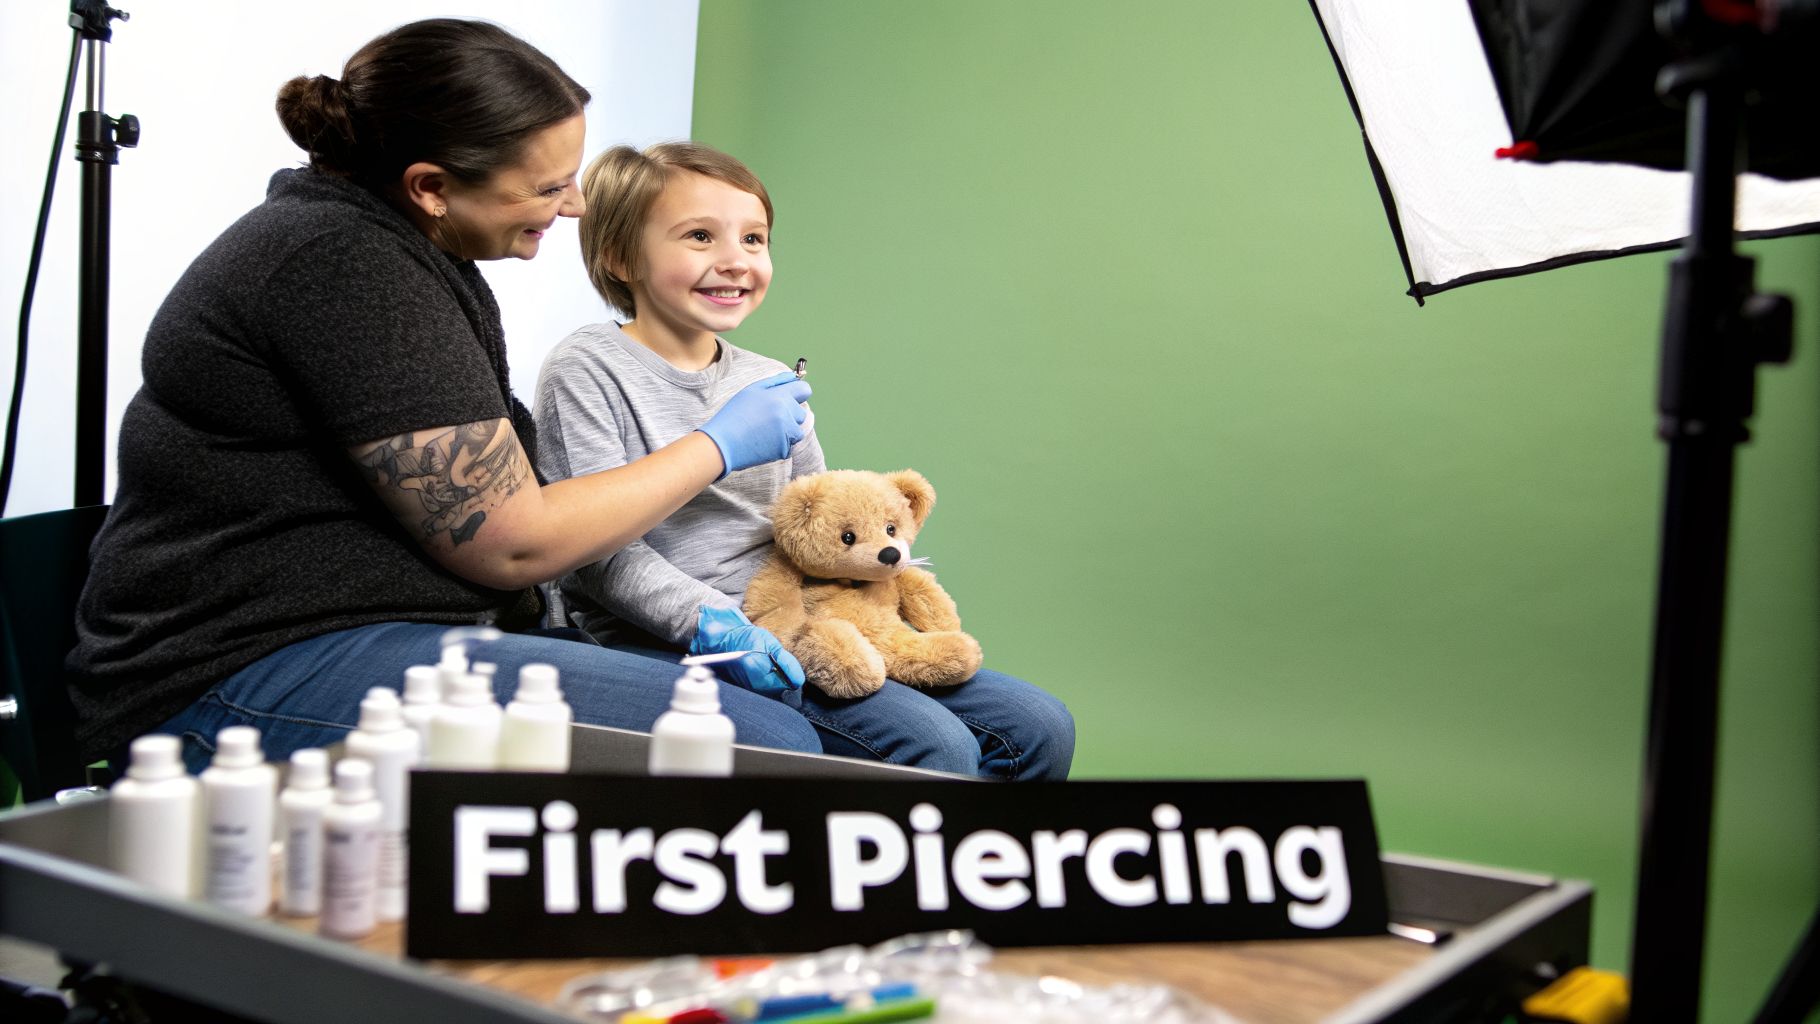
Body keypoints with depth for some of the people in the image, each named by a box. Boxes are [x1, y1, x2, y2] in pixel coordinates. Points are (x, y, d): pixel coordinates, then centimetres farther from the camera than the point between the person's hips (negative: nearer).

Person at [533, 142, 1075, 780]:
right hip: (668, 648, -7)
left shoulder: (773, 386, 15)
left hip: (794, 636, 7)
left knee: (1039, 728, 0)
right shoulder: (587, 372, -5)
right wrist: (712, 624, -23)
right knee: (935, 747, -25)